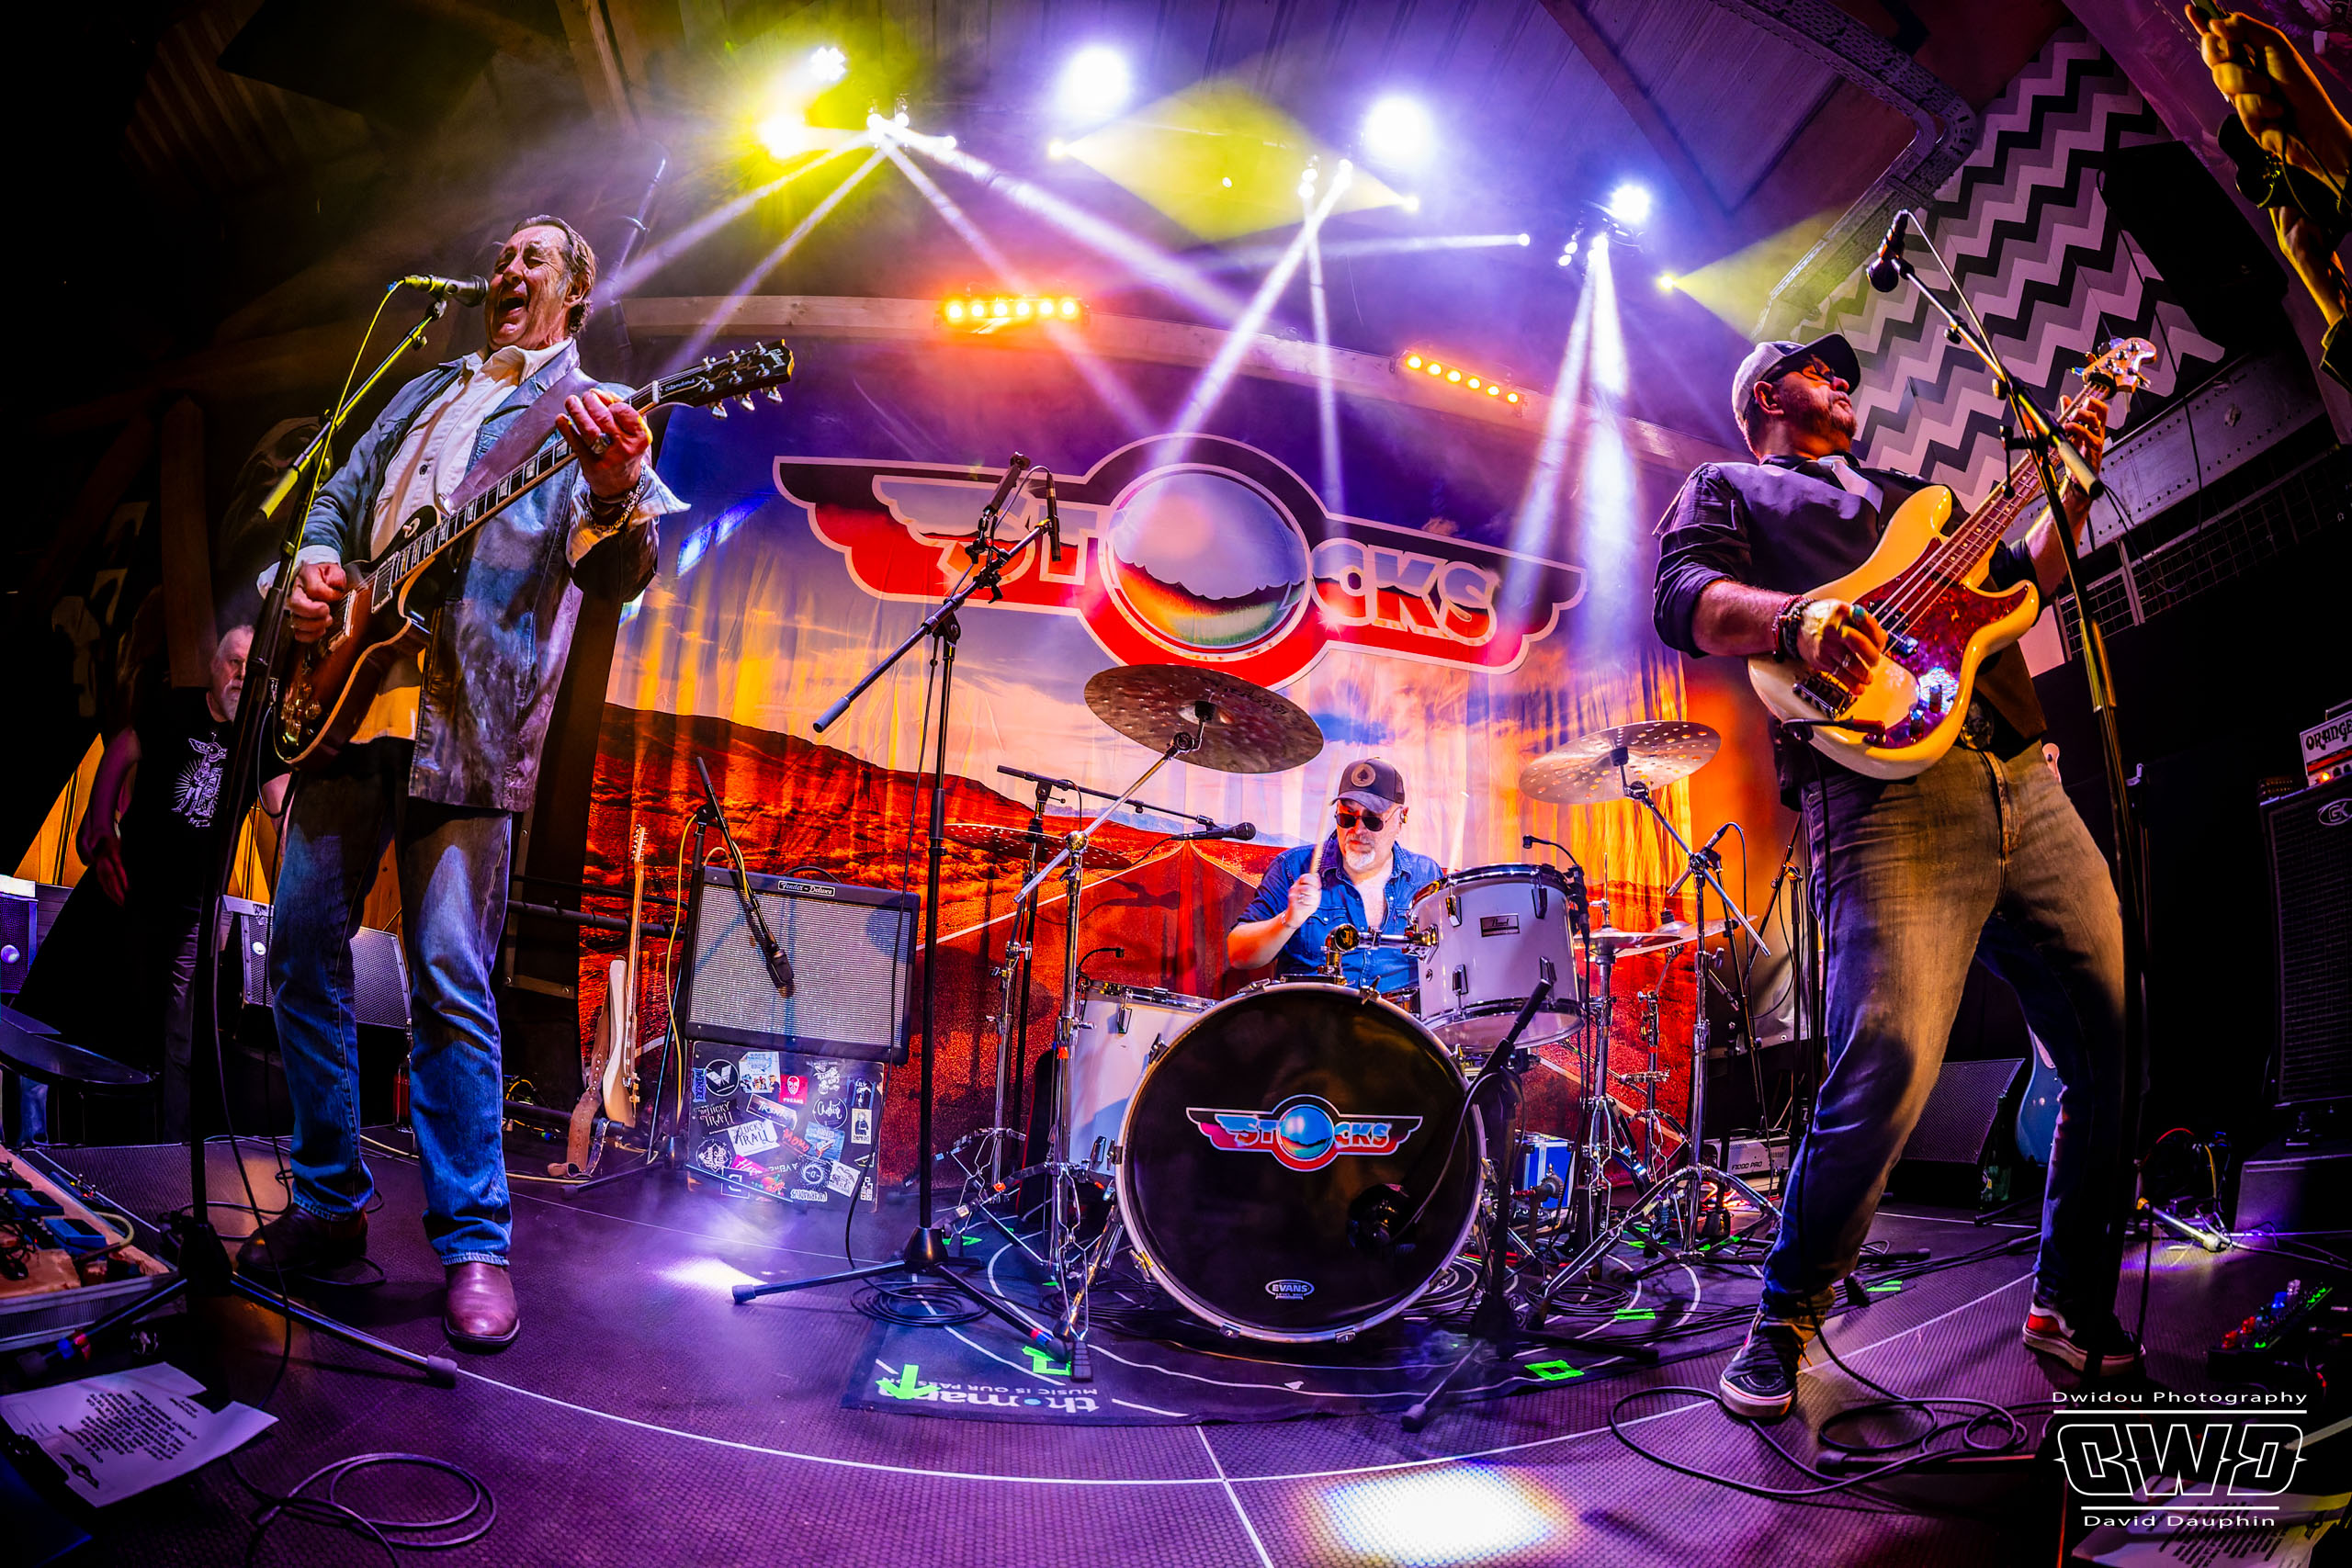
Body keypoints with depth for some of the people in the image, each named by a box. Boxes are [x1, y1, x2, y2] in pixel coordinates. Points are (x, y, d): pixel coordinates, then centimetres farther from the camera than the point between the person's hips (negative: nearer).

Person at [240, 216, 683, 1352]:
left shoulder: (593, 413, 6)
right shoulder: (426, 392, 25)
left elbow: (618, 576, -8)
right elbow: (339, 496, 29)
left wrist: (615, 496, -31)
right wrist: (315, 563, 6)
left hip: (466, 724, -6)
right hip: (348, 695, 6)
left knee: (452, 984, -8)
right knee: (303, 946, 6)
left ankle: (473, 1243, 1)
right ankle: (328, 1202, 20)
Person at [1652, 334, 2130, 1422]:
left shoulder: (1907, 492, 36)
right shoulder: (1729, 490, 18)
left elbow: (2020, 580, 38)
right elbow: (1682, 598, -3)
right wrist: (1795, 618, -22)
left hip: (2025, 781, 7)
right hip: (1887, 791, -7)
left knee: (2120, 1040, 3)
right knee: (1888, 1068, -20)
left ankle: (2072, 1302, 23)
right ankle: (1783, 1322, 1)